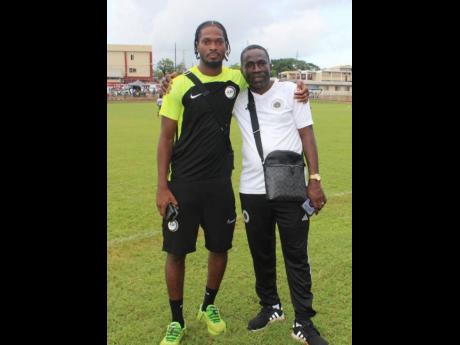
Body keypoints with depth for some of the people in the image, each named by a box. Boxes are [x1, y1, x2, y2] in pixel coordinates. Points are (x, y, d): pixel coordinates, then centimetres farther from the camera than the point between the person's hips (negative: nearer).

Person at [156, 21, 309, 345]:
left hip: (220, 182, 3)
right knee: (176, 252, 4)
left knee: (220, 248, 12)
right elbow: (166, 138, -5)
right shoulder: (181, 85, -8)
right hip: (183, 183, -3)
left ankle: (209, 306, 38)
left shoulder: (237, 79, 2)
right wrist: (162, 186, -10)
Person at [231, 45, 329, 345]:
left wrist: (315, 180, -9)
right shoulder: (237, 97, 7)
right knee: (261, 254, 15)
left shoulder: (291, 91, 1)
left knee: (297, 257, 3)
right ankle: (271, 307, 35)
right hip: (252, 190, 3)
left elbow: (306, 135, -2)